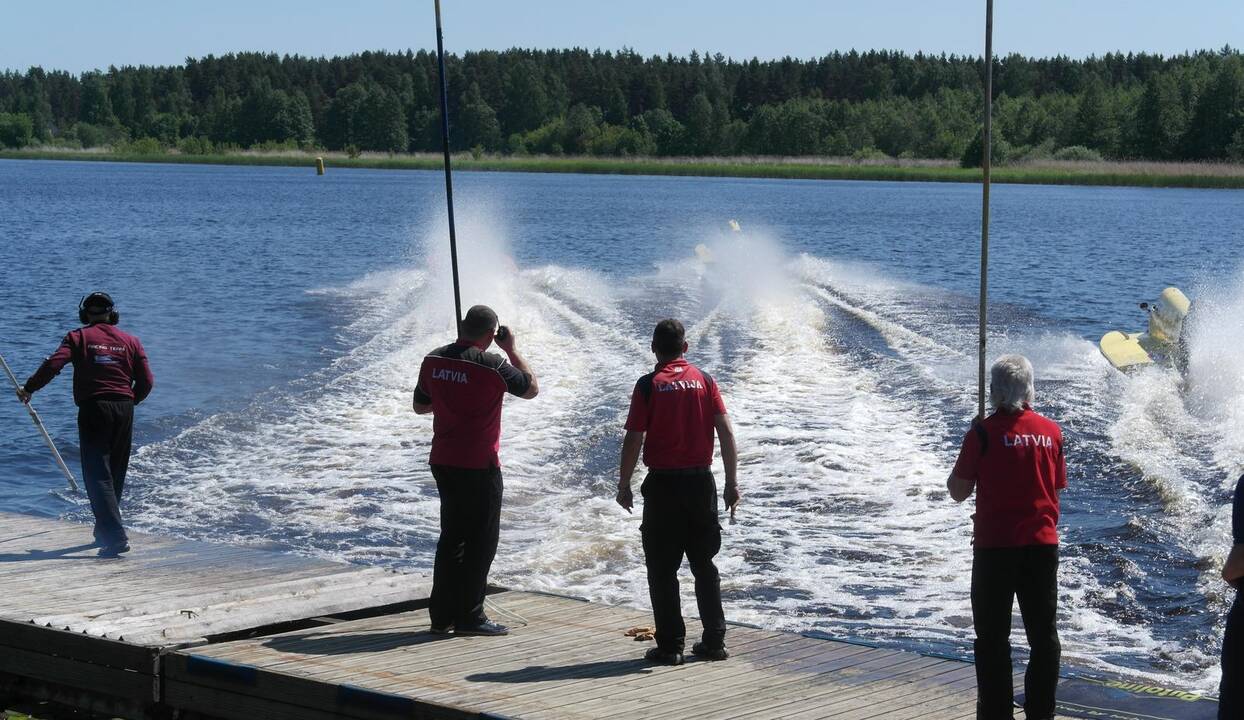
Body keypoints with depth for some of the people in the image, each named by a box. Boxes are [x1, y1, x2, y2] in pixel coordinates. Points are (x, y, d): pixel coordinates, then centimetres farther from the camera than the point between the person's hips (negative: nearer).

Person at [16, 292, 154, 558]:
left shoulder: (78, 337, 2)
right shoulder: (130, 341, 11)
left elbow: (53, 364, -12)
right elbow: (146, 382, 7)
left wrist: (28, 389, 0)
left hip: (93, 409, -4)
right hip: (124, 410, 4)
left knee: (97, 475, -7)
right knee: (116, 474, 18)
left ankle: (115, 537, -22)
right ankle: (104, 531, 29)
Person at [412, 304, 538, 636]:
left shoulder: (433, 361, 2)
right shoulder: (491, 366, -15)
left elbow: (420, 406, 15)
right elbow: (532, 388, 0)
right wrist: (511, 349, 6)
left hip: (443, 462, 6)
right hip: (479, 466, -6)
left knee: (451, 537, 15)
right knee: (481, 540, 3)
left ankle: (442, 615, 16)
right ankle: (469, 617, 2)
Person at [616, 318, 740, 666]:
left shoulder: (649, 385, -5)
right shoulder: (704, 380, 3)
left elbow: (634, 438, -10)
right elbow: (726, 432, -1)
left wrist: (624, 484, 0)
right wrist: (732, 483, 4)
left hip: (663, 484, -3)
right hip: (701, 481, 3)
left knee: (662, 569, 4)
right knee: (704, 565, 14)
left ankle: (670, 645, 2)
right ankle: (714, 641, 14)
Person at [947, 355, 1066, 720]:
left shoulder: (984, 433, -11)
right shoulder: (1051, 431, 1)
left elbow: (958, 492, -4)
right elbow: (1057, 491, 10)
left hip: (995, 547, -3)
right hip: (1043, 544, 4)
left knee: (993, 638, 6)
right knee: (1044, 636, 13)